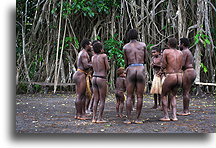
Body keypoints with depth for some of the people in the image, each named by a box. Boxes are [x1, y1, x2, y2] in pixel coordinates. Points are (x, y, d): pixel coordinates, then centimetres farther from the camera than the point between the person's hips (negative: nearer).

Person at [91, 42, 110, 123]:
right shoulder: (104, 56, -7)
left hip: (94, 78, 6)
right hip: (102, 79, -6)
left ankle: (94, 118, 7)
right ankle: (100, 118, -1)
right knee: (102, 100, 1)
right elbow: (108, 68, -6)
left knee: (96, 99, 10)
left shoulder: (93, 57, 9)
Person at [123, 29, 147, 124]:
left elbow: (126, 62, 12)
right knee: (139, 96, 4)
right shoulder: (143, 45, 8)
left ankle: (129, 119, 2)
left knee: (129, 96, 5)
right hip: (141, 69, 0)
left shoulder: (125, 47, 7)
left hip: (130, 70, 0)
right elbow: (145, 60, 16)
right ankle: (137, 118, 4)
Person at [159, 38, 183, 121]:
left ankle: (166, 116, 7)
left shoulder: (166, 51, -3)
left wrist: (161, 70, 15)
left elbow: (164, 65, -6)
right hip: (179, 77, 5)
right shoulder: (180, 53, 10)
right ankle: (174, 116, 10)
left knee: (163, 95, 14)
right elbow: (180, 66, 13)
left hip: (170, 77, -5)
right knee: (173, 96, 21)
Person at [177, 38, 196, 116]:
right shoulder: (189, 52, 20)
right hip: (192, 72, 10)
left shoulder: (184, 52, -11)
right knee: (187, 92, 12)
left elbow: (182, 64, -19)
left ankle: (185, 111, -4)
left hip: (187, 73, -10)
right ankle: (187, 110, 15)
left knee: (185, 92, -6)